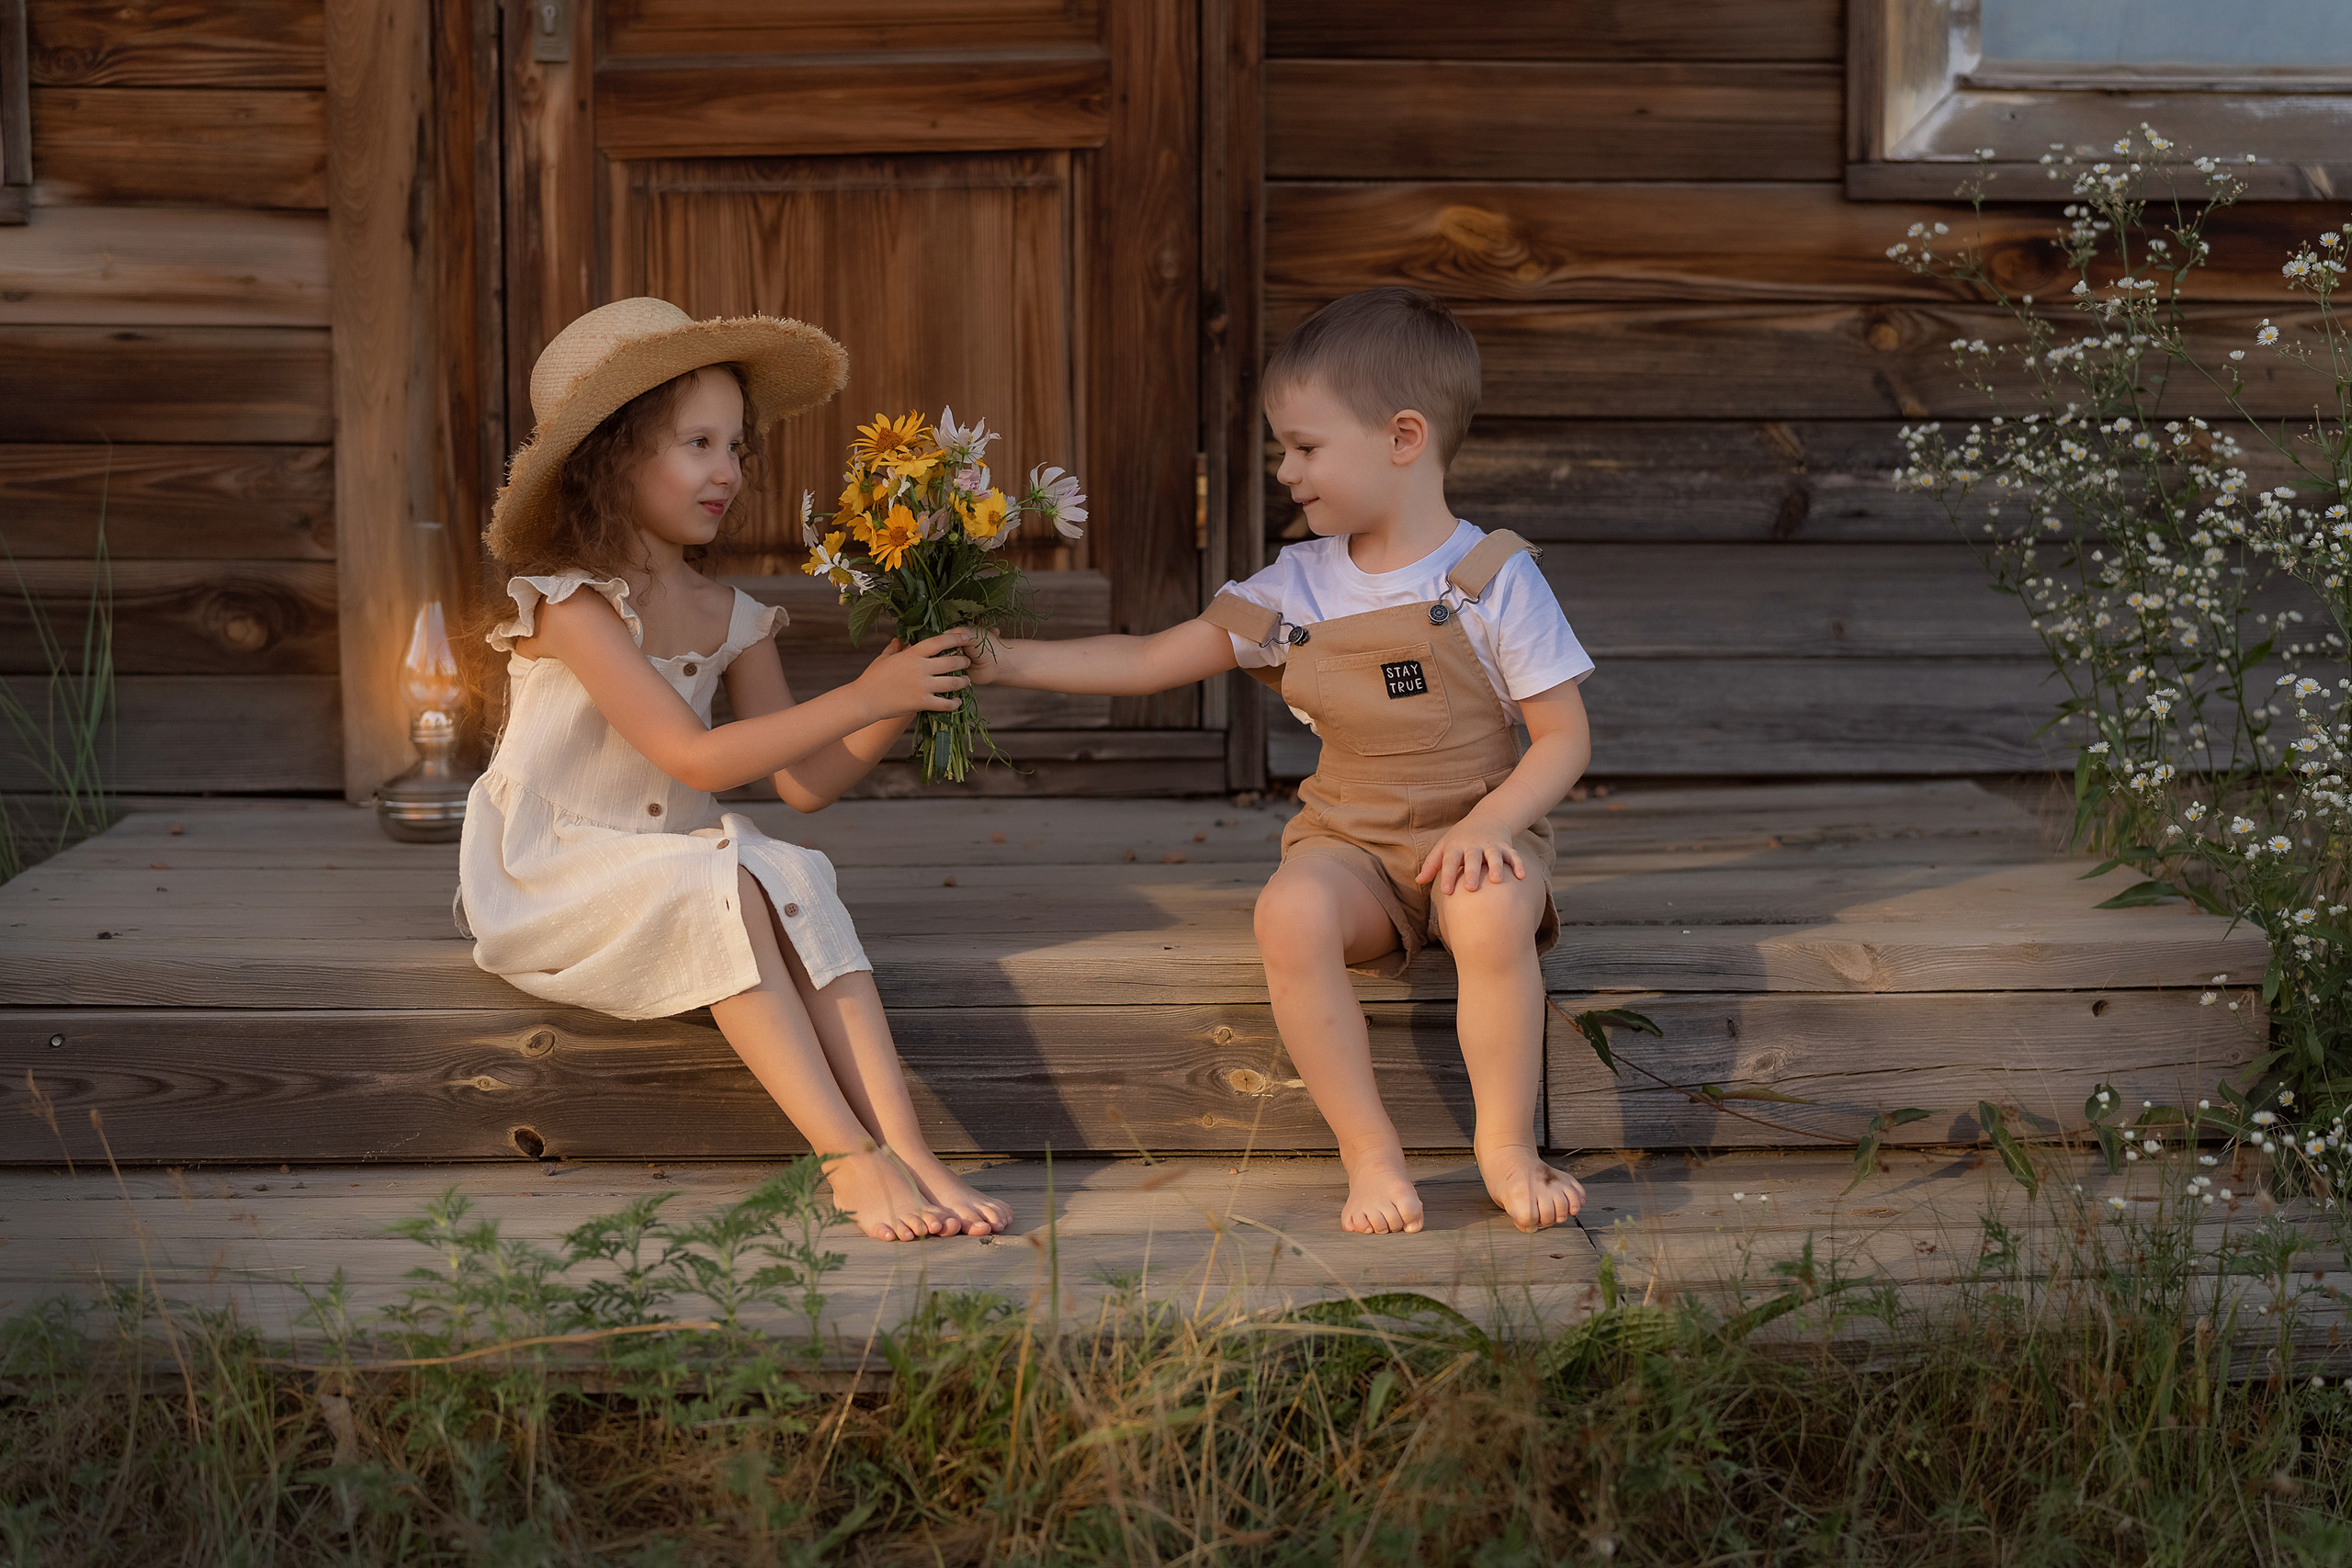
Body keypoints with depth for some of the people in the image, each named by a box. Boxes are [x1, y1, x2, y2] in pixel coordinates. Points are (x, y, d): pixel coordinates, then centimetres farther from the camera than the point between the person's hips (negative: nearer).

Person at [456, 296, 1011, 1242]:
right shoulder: (567, 601, -16)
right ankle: (847, 1156, -37)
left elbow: (805, 783, 4)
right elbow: (697, 758, -24)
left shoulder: (730, 621, 7)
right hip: (544, 881, -6)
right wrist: (861, 698, -25)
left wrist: (904, 700, -11)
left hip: (668, 872, 6)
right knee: (715, 879, -32)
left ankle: (904, 1150, -37)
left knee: (794, 881, -24)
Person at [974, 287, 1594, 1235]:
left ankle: (1507, 1145, -17)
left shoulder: (1493, 578, -6)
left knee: (1494, 914, -37)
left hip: (1475, 834, -3)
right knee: (1289, 912, -32)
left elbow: (1564, 738, -4)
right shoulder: (1296, 588, 5)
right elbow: (1149, 661, 10)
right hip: (1350, 843, 3)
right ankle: (1369, 1151, -20)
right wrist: (1001, 662, 2)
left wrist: (1489, 822, -21)